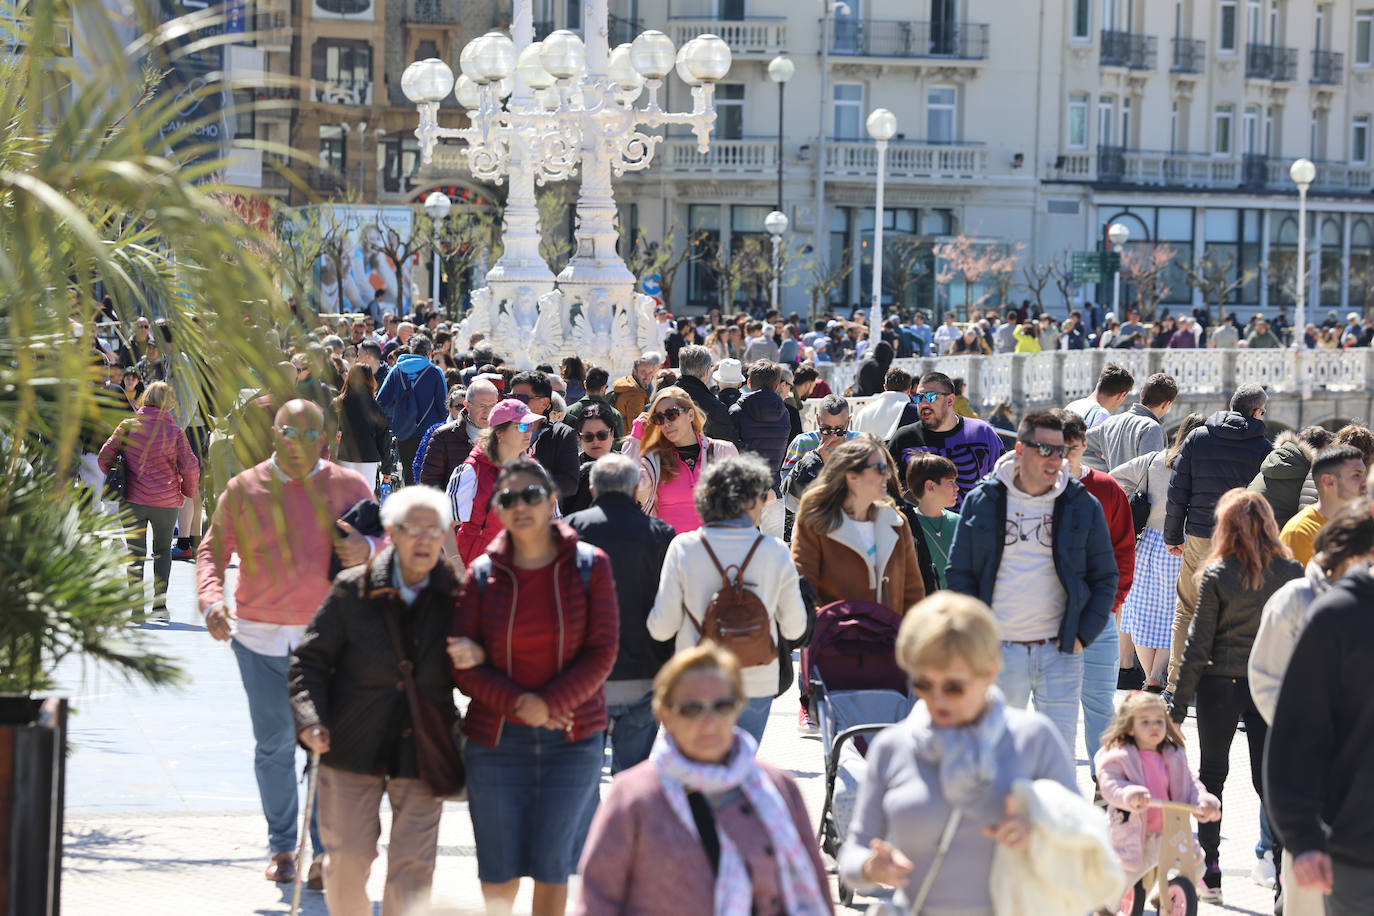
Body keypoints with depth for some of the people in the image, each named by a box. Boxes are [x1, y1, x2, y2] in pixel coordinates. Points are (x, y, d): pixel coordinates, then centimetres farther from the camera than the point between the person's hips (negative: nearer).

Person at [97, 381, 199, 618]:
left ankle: (137, 604, -3)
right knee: (163, 549, 17)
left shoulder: (128, 426, -2)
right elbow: (189, 467, -8)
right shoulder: (174, 431, -6)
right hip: (167, 500, 0)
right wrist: (189, 492, 11)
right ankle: (160, 600, 5)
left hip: (133, 498, 0)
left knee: (135, 553, 9)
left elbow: (104, 457, 0)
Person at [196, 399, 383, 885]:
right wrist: (211, 601, -13)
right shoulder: (244, 490, 3)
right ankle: (281, 847, 22)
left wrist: (368, 549, -16)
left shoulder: (347, 486, 3)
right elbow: (212, 551, 6)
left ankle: (326, 851, 3)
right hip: (261, 639, 1)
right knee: (274, 744, 8)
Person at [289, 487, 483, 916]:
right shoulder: (352, 589, -5)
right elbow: (309, 658, 0)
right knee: (347, 859, 4)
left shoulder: (457, 595, -2)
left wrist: (477, 656, -15)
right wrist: (311, 720, -14)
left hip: (422, 749, 0)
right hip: (352, 748, 0)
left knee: (412, 866, -2)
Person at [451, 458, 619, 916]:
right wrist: (518, 702, -15)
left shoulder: (589, 565, -1)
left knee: (553, 862, 2)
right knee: (499, 868, 5)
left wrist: (550, 705, -14)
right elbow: (463, 664, -1)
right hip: (496, 740, 1)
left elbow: (602, 652, -5)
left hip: (571, 737, -1)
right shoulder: (483, 574, 2)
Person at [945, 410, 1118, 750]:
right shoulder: (982, 502, 3)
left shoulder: (1083, 506, 4)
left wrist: (1082, 635, -2)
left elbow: (1105, 577, 8)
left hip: (1059, 650, 0)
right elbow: (959, 574, 7)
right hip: (999, 652, 0)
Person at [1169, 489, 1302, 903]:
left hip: (1221, 683, -2)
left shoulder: (1216, 576, -10)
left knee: (1212, 775, 11)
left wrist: (1179, 703, -1)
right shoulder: (1291, 572, -4)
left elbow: (1198, 644, -7)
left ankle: (1210, 873, 14)